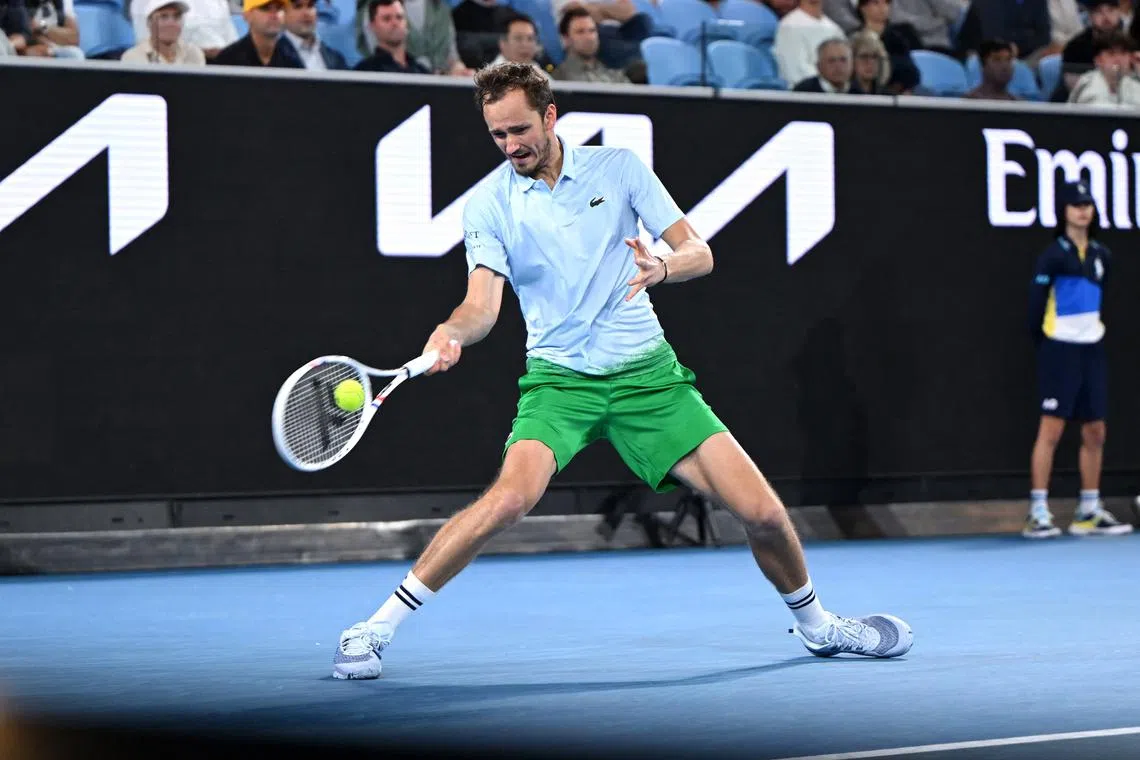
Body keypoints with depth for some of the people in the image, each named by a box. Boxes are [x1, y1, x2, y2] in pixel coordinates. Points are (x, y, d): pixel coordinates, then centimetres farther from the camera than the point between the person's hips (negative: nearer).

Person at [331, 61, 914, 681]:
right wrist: (452, 333, -36)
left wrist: (660, 268, -23)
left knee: (762, 513, -6)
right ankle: (375, 628, -22)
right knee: (513, 495, -31)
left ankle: (815, 624, 24)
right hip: (558, 379, -2)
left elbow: (699, 253, 0)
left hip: (648, 373, 2)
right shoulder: (487, 204, -1)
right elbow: (483, 303, -12)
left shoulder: (619, 167, 1)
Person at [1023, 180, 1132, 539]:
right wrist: (1042, 340, -5)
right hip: (1060, 349, -6)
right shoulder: (1054, 254, -8)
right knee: (1051, 429, -8)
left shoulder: (1102, 255, 10)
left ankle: (1089, 512, 16)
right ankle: (1038, 513, -5)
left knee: (1095, 432, 7)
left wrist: (1094, 327, 13)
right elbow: (1036, 302, -8)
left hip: (1092, 348, 6)